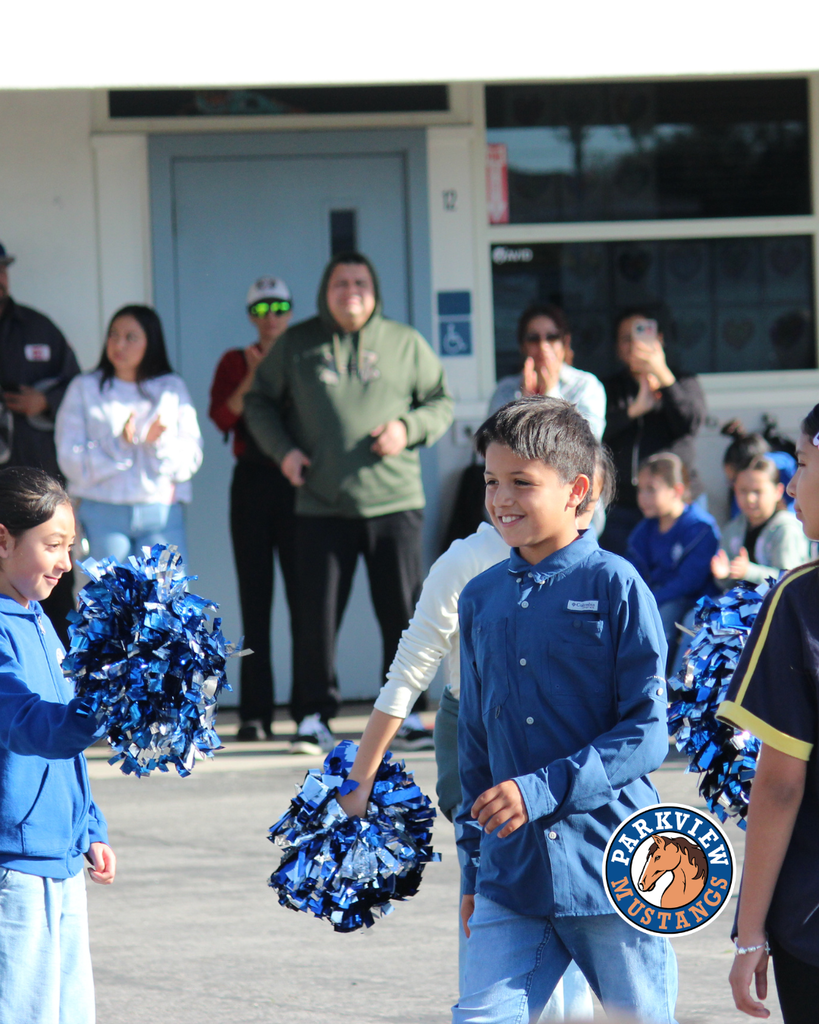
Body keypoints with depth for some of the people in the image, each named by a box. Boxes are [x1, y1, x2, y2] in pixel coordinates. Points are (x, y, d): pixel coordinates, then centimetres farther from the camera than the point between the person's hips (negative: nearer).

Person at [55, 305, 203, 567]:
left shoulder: (172, 388, 15)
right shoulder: (84, 389, 11)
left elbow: (191, 457, 6)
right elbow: (70, 460, 0)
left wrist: (160, 443, -14)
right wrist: (118, 444, -14)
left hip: (162, 514, 1)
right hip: (103, 514, -1)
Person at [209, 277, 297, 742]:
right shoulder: (235, 363, 13)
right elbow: (223, 417, -2)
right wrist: (252, 377, -13)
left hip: (298, 481, -1)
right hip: (253, 481, 1)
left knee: (304, 593, -7)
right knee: (255, 597, -2)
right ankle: (255, 713, -2)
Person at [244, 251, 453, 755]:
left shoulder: (406, 344, 7)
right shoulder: (297, 346, 7)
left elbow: (441, 401, 13)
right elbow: (260, 403, 16)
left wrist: (409, 428, -6)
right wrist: (282, 449, -1)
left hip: (394, 502, 0)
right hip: (322, 504, 0)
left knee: (403, 613, 1)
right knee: (317, 614, -2)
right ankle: (313, 717, 6)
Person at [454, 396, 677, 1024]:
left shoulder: (615, 587, -5)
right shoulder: (481, 599, 11)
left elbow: (646, 735, -9)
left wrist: (542, 790, -19)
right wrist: (474, 869, 19)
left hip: (612, 874, -4)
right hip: (512, 879, 4)